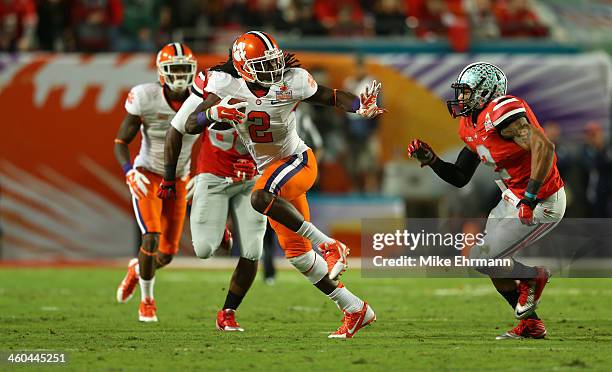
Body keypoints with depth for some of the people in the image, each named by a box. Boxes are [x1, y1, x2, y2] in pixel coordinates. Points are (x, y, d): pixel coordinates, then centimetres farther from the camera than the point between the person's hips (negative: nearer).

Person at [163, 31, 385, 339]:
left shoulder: (292, 82, -16)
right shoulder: (227, 88, -11)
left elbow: (330, 97, -3)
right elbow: (190, 126, -13)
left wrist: (360, 106, -23)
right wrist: (213, 112, -35)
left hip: (298, 161, -5)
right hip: (269, 170, 5)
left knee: (260, 198, -36)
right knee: (297, 254, 4)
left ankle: (331, 246, -26)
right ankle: (355, 310, 13)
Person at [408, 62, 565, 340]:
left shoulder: (501, 111, -22)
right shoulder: (473, 126, 9)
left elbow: (544, 147, -32)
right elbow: (460, 178, 16)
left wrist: (530, 199, -31)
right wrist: (430, 159, 0)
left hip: (540, 204, -10)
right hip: (513, 201, 10)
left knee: (483, 259, -13)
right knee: (492, 260, 15)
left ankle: (533, 277, 11)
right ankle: (530, 324, 25)